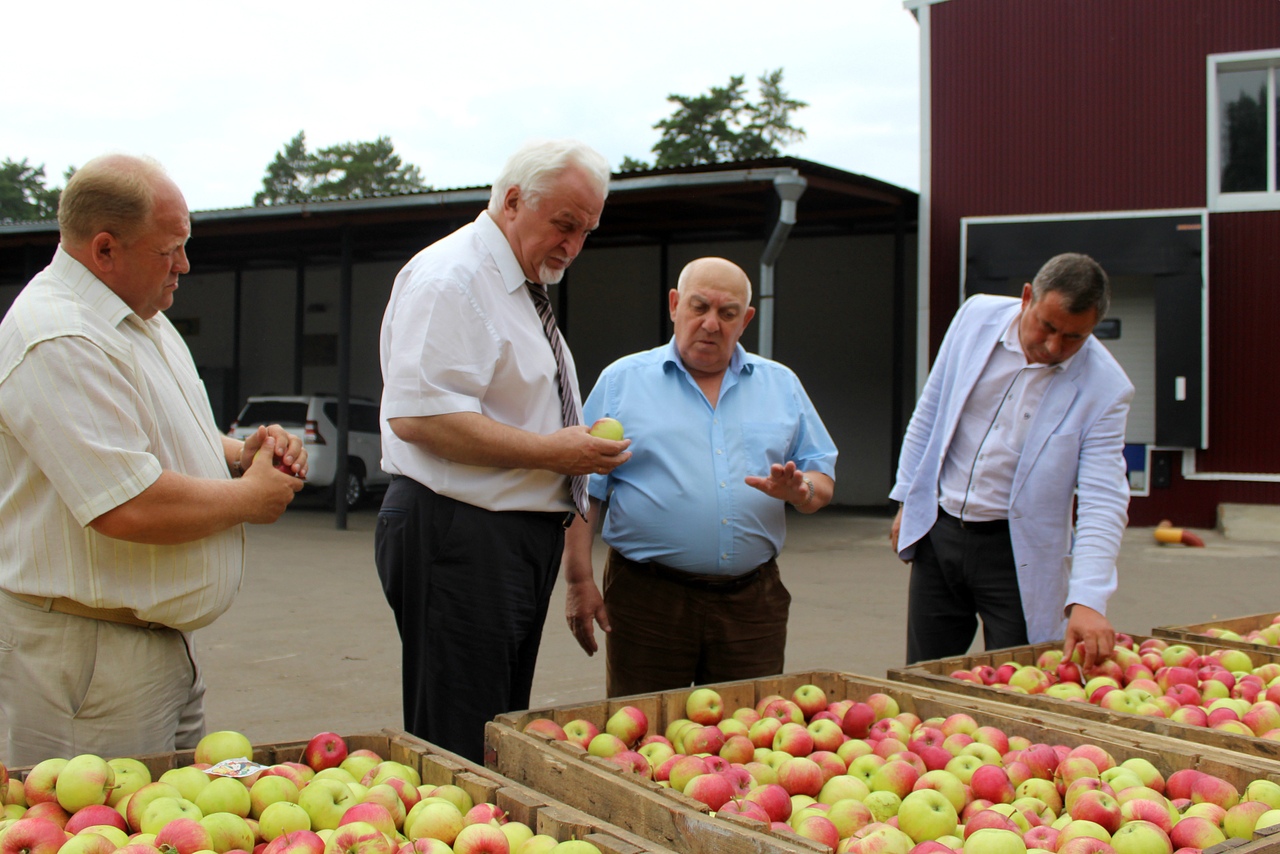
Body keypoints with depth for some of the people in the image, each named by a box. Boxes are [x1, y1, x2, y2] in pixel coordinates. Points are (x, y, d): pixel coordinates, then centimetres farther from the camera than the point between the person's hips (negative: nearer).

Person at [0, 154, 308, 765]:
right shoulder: (58, 343, -22)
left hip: (163, 641, 10)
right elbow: (133, 508, -29)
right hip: (92, 655, -10)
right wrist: (251, 496, -13)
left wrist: (243, 453, 4)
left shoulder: (142, 320, 13)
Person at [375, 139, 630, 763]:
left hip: (525, 538, 10)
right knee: (459, 755, -5)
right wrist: (549, 451, -19)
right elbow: (418, 415, -23)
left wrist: (584, 449, 13)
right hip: (458, 541, -10)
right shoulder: (448, 277, -12)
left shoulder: (523, 287, 20)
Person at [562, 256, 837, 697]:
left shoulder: (781, 385, 13)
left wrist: (799, 490, -11)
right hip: (648, 600, -2)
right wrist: (580, 580, -7)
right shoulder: (622, 380, 5)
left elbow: (823, 480, 12)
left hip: (752, 604, 3)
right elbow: (583, 488, 1)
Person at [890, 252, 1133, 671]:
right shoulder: (977, 315, -6)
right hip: (938, 532, 3)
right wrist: (908, 500, 9)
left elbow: (1103, 501, -19)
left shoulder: (1104, 388, -15)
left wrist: (1086, 599, -31)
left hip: (1017, 553, -3)